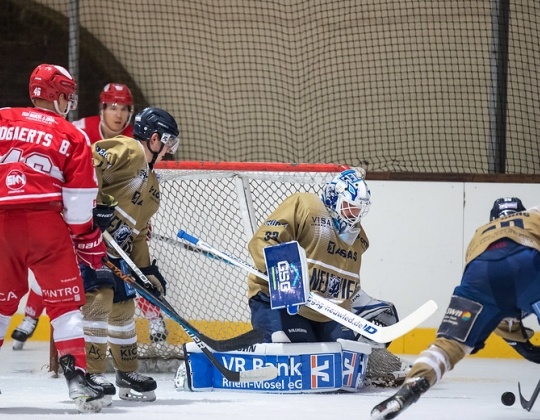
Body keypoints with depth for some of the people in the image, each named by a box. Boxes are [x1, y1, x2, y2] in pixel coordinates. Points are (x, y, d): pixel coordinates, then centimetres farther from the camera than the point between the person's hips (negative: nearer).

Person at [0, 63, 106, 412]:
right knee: (66, 300, 2)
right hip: (44, 222, -3)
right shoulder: (73, 137, 5)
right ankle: (77, 377, -9)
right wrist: (89, 241, 12)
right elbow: (80, 202, 2)